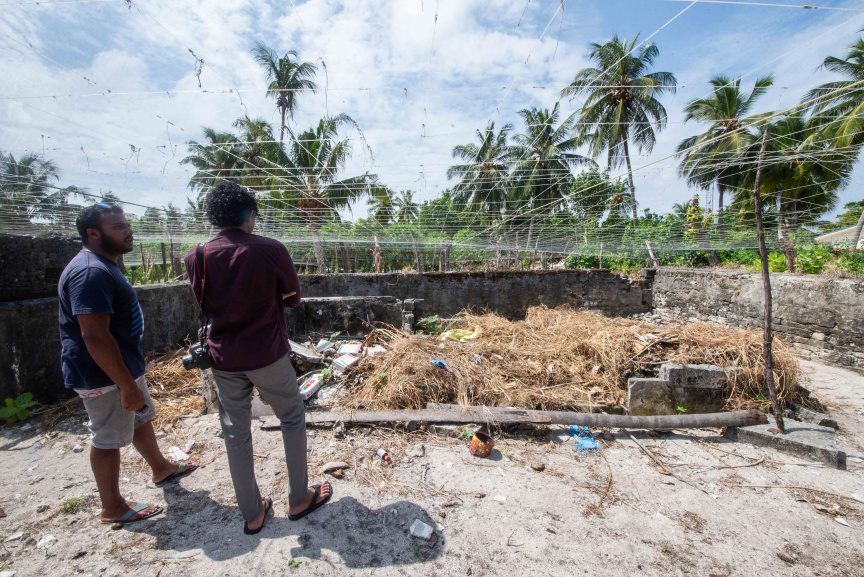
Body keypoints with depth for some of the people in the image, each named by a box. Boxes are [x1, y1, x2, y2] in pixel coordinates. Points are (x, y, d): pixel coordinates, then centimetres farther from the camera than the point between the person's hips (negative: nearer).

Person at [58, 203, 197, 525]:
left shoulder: (104, 266, 10)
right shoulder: (90, 272, -25)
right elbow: (95, 336, -30)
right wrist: (127, 385, -27)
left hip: (124, 366, 10)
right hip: (103, 377, -10)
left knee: (141, 418, 23)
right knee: (108, 438, 6)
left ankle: (161, 469, 43)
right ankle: (112, 508, 25)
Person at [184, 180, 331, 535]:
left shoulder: (196, 258, -4)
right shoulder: (270, 250, -15)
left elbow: (204, 306, 9)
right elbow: (293, 296, -1)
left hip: (224, 358, 4)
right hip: (267, 355, -3)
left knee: (235, 432, 16)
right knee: (292, 419, 16)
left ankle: (252, 514, 32)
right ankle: (299, 499, 29)